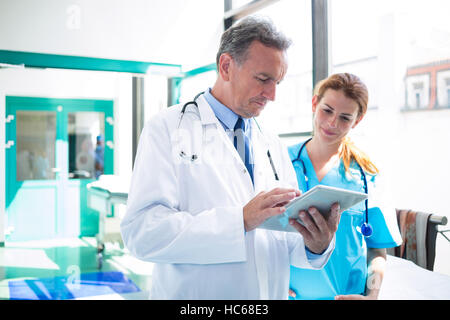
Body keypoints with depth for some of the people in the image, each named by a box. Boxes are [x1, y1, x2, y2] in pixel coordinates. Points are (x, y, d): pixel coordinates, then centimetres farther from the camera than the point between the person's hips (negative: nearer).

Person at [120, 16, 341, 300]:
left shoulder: (275, 147, 8)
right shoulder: (167, 129, -9)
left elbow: (289, 242, 6)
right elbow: (141, 231, -20)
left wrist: (317, 245, -15)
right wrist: (241, 220, -25)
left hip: (273, 294, 5)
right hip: (195, 294, -4)